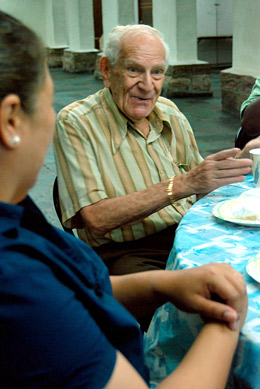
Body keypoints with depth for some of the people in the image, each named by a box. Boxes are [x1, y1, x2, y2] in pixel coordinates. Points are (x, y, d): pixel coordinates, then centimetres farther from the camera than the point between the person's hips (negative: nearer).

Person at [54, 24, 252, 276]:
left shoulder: (169, 112, 12)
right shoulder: (75, 123, -8)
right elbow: (95, 220, -19)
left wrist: (237, 164, -2)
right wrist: (182, 185, -24)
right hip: (124, 253, -6)